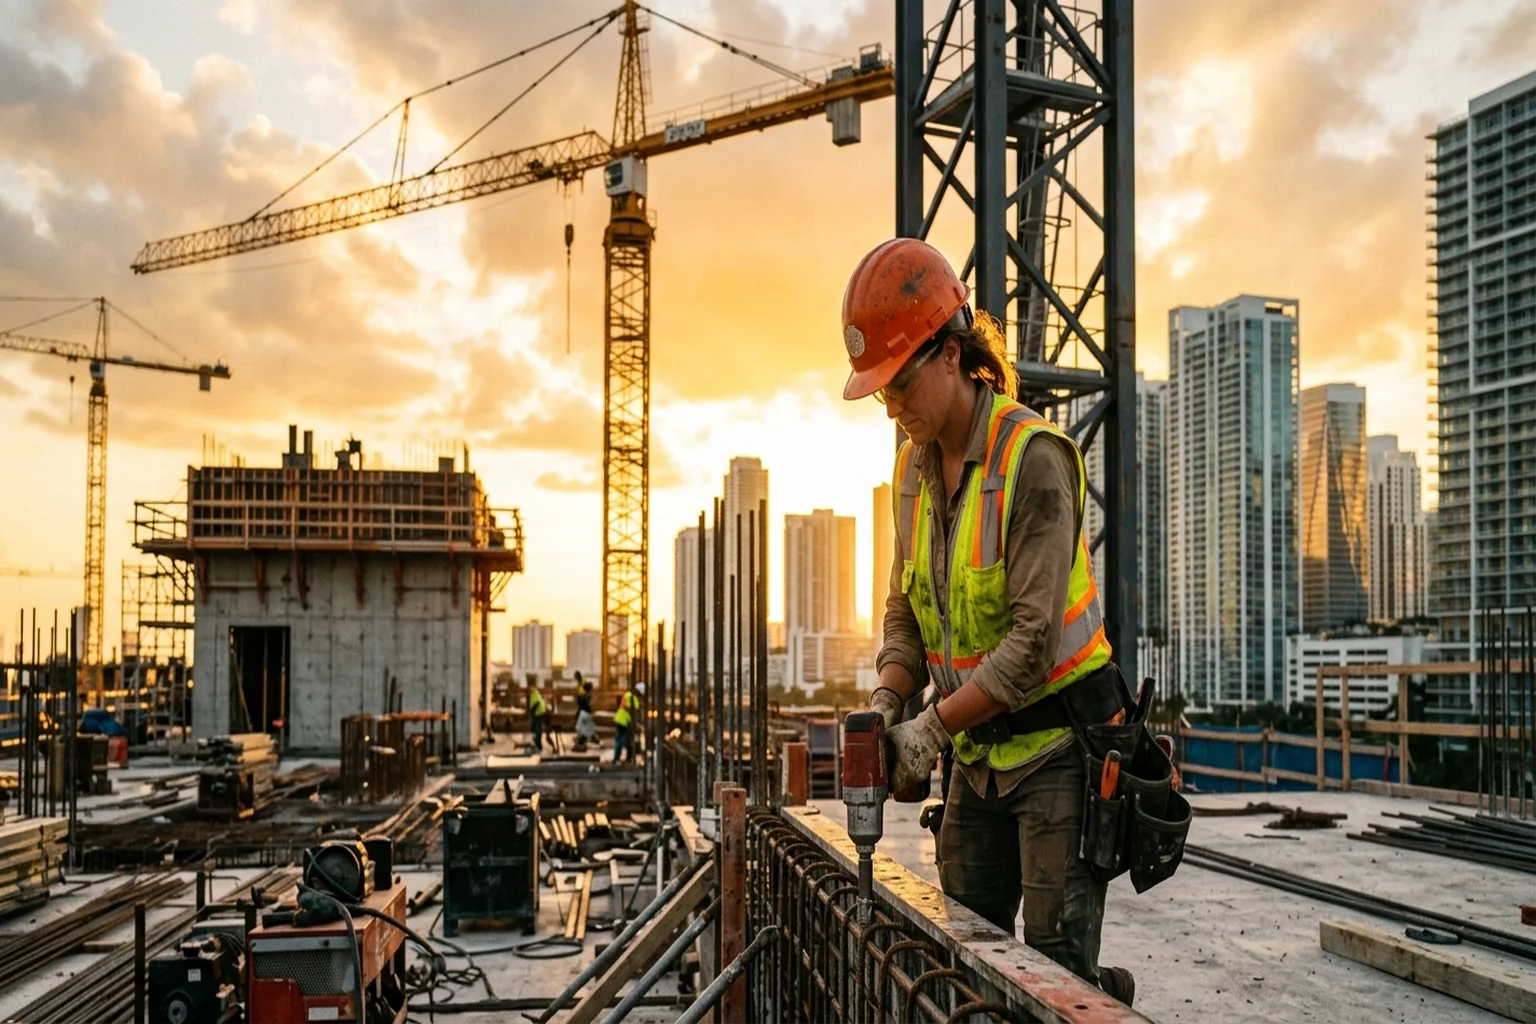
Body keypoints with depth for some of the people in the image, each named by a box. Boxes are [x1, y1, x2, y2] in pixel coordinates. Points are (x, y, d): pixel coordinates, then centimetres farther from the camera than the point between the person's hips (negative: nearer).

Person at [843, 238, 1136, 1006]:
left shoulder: (1032, 457, -19)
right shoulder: (915, 466, 6)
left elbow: (1034, 638, -22)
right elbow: (907, 611, 10)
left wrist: (933, 729, -20)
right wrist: (887, 700, -7)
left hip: (1058, 743, -7)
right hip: (980, 750, 7)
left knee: (1053, 965, -4)